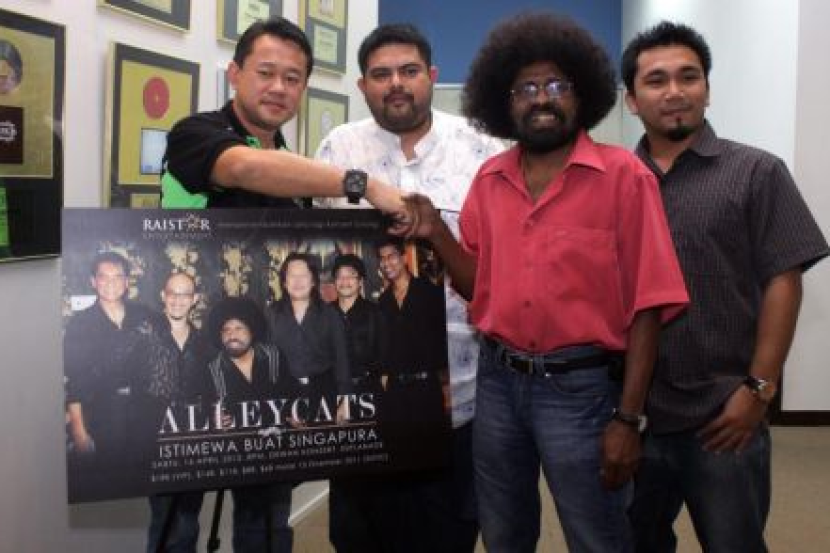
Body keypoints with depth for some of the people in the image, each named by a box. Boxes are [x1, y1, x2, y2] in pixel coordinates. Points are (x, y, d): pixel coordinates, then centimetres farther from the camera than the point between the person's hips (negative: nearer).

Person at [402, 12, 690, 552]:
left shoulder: (623, 175, -8)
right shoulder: (489, 180, 6)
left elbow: (646, 303, -11)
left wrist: (628, 417, -14)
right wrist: (436, 232, -4)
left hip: (580, 386, -4)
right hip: (498, 382, 5)